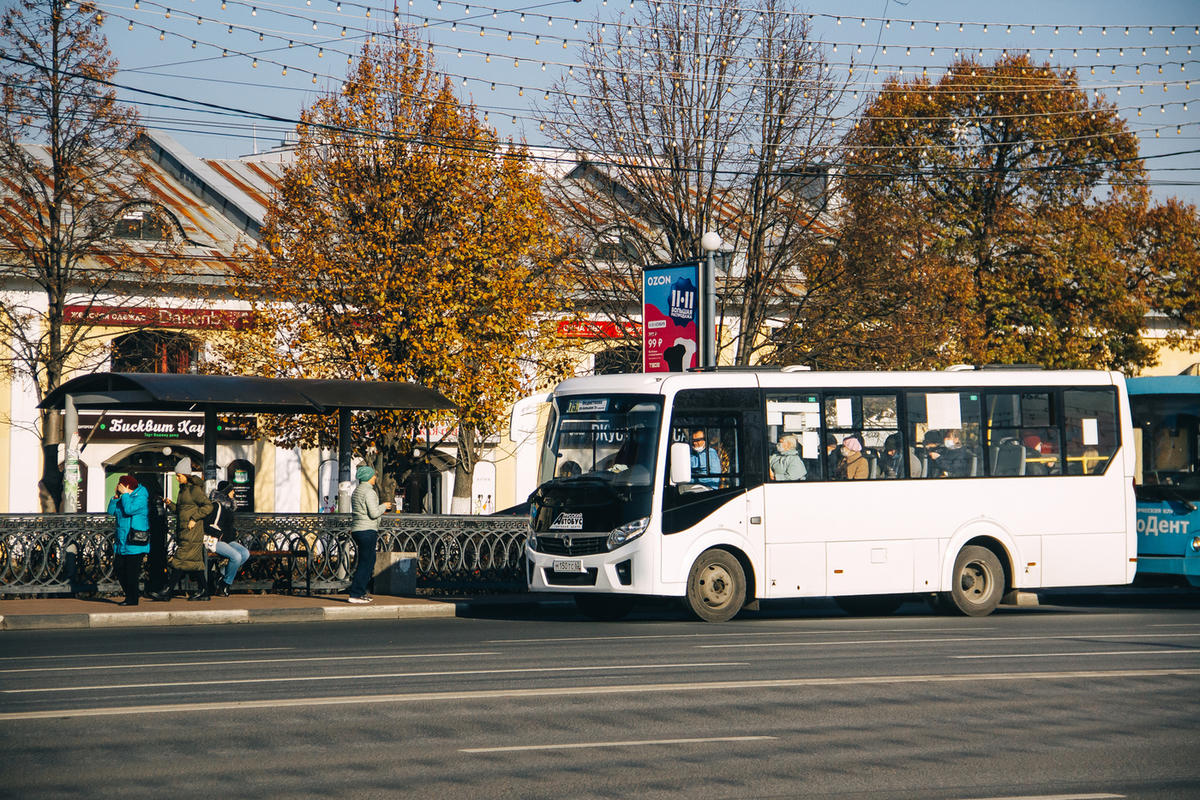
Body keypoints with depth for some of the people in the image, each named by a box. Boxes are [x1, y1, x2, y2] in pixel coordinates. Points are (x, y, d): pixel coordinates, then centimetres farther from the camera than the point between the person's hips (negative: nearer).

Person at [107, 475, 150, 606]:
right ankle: (129, 595, 18)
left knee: (131, 572, -6)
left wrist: (125, 494, -15)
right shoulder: (123, 498, 14)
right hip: (122, 543, 9)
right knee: (118, 568, 7)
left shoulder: (140, 498, -10)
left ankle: (133, 599, 2)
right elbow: (111, 511, 10)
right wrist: (116, 496, 0)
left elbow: (129, 510, -25)